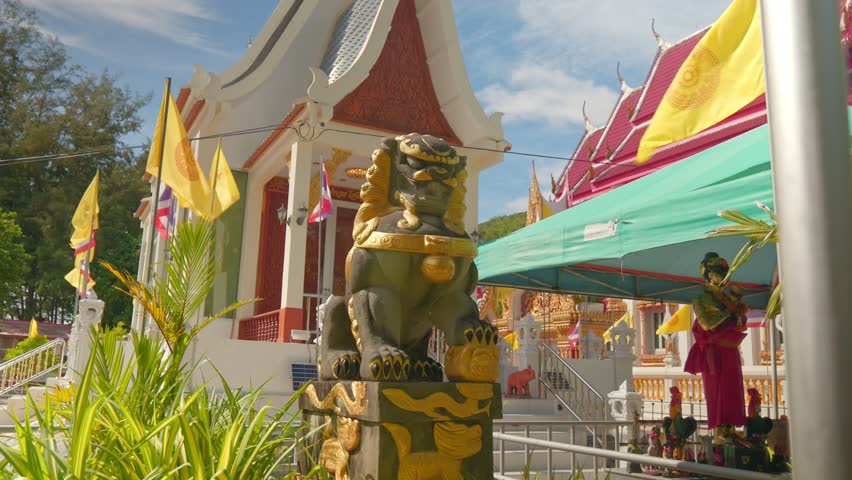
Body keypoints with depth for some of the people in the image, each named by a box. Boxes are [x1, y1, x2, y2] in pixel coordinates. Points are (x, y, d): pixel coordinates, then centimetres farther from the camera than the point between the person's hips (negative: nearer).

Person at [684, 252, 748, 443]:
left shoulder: (731, 296, 18)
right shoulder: (702, 299, 2)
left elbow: (740, 324, 11)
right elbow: (708, 323, -11)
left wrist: (738, 312, -9)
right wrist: (731, 313, -9)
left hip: (730, 351, 6)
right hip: (713, 352, -6)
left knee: (733, 392, 1)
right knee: (716, 392, -7)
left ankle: (731, 431, 2)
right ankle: (719, 432, -7)